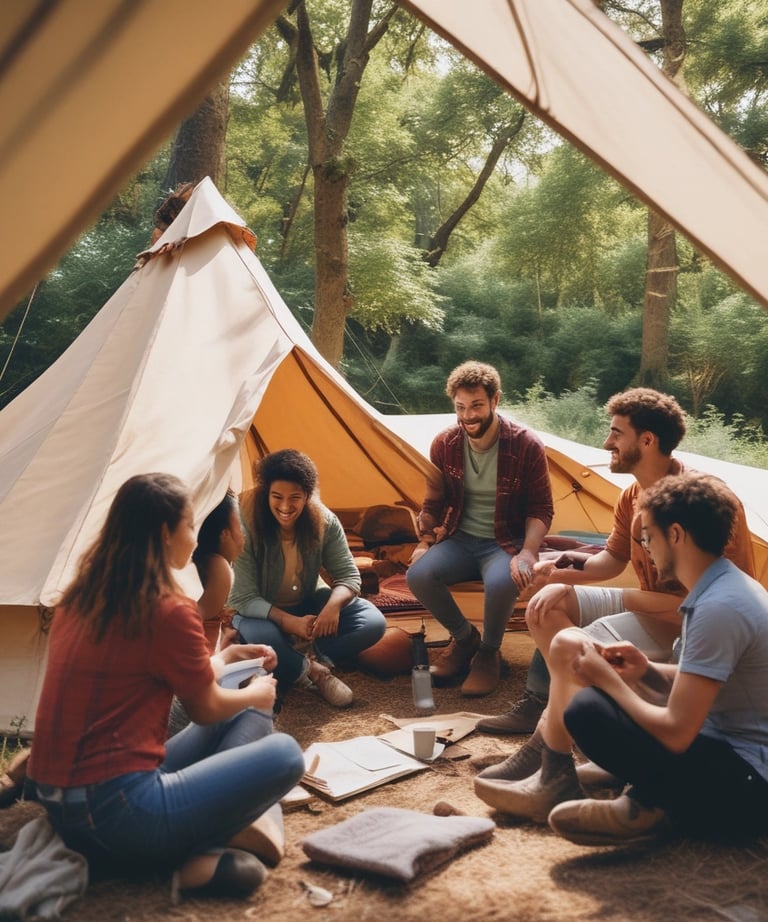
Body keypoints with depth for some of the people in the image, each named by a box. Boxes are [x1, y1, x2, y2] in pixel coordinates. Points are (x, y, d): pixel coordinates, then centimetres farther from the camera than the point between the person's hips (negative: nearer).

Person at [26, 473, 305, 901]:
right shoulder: (169, 611, -19)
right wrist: (257, 692, 19)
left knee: (246, 717, 14)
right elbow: (207, 709, -2)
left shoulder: (80, 598, 6)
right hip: (115, 813, -9)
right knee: (284, 754, -8)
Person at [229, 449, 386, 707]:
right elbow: (244, 599, -25)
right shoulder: (247, 527, -27)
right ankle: (314, 672, -15)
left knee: (373, 623, -16)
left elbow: (348, 575, -11)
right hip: (262, 613, -4)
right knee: (258, 638, -40)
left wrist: (334, 604, -34)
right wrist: (288, 622, -39)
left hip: (308, 605, 4)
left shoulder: (324, 521, -17)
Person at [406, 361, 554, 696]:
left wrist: (526, 554, -22)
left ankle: (489, 653, -3)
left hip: (505, 543, -3)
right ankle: (464, 638, 5)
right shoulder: (444, 444, -4)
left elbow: (541, 510, -7)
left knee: (501, 582, -37)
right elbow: (433, 503, 9)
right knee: (419, 574, -25)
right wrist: (425, 541, -6)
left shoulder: (526, 445, -14)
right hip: (461, 539, 4)